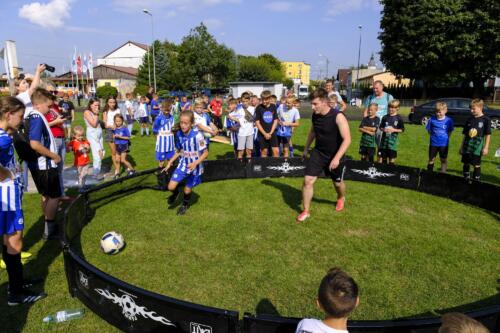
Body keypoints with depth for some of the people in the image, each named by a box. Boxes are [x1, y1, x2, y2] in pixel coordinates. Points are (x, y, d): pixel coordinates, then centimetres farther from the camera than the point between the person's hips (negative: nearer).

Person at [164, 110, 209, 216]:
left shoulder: (197, 135, -24)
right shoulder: (179, 134, -7)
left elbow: (205, 153, -18)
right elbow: (178, 151, 8)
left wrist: (195, 163, -32)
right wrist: (169, 163, 6)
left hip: (194, 167, -3)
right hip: (183, 164, 4)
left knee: (187, 190, 11)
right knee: (171, 187, -8)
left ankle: (185, 204, 45)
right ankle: (176, 193, 30)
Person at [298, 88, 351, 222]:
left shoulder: (338, 117, -24)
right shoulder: (315, 115, -6)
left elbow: (347, 139, -24)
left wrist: (337, 158, -30)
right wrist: (306, 149, 18)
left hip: (334, 156, -4)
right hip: (318, 153, 4)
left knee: (337, 182, 16)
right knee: (308, 180, -6)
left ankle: (341, 198, 52)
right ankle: (306, 211, 8)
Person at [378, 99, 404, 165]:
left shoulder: (399, 118, -3)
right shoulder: (385, 117, 5)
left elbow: (402, 129, -1)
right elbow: (380, 127, 12)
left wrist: (394, 130, -14)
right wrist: (383, 129, -8)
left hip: (393, 139, -3)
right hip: (384, 139, 3)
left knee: (392, 157, 5)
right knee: (382, 157, 5)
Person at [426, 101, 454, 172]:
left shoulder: (448, 120, -7)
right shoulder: (432, 119, -7)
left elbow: (450, 131, 5)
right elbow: (429, 130, 3)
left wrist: (446, 137, -4)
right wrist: (434, 135, -5)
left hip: (444, 144, 0)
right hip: (433, 143, 1)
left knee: (444, 160, 11)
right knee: (431, 159, 11)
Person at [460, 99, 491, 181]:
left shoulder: (486, 120, -6)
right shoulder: (469, 120, 6)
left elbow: (488, 135, -5)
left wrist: (486, 147, -8)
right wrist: (462, 146, 11)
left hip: (477, 147, -4)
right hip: (467, 146, 4)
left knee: (476, 165, 3)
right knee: (466, 163, 10)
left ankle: (476, 180, 13)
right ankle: (466, 179, 21)